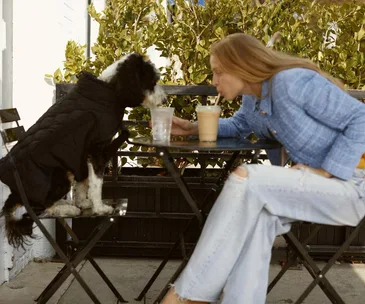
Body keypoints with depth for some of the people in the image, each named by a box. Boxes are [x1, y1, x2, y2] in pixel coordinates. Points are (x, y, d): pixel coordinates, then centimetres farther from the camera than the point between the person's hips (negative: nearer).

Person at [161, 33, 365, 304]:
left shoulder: (293, 81, -19)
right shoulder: (251, 100, 7)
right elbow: (238, 125, 30)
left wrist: (327, 171, -21)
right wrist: (195, 128, 15)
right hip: (316, 184, 8)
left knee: (245, 179, -24)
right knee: (258, 214, -24)